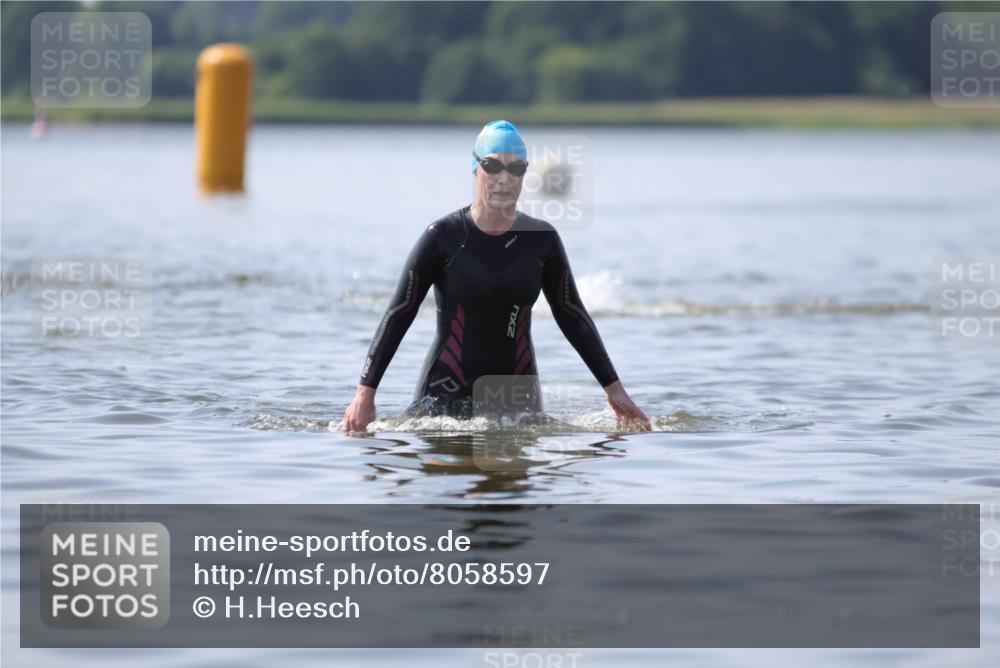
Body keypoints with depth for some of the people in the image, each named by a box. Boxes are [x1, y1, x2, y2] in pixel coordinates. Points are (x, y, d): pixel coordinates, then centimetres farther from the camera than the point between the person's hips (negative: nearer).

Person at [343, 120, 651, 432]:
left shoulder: (541, 239, 3)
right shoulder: (443, 237, -5)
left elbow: (572, 316, 13)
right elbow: (398, 316, -2)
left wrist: (614, 389, 12)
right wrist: (365, 394, -9)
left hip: (518, 396, 2)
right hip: (445, 396, -2)